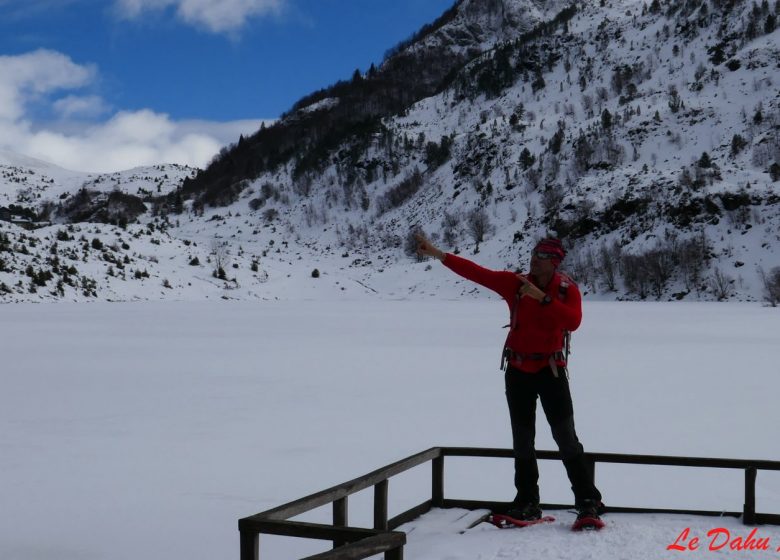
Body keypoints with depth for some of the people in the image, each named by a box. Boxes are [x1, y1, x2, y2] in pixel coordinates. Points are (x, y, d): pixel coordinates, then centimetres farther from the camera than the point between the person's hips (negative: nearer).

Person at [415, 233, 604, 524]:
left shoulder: (567, 290, -6)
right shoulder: (515, 283, -1)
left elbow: (573, 321, -24)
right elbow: (475, 272, -7)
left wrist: (542, 297, -28)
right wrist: (437, 254, -14)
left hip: (550, 370, -3)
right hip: (518, 371, 3)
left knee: (566, 438, -4)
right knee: (522, 440, 8)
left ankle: (588, 501, 3)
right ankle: (527, 503, 17)